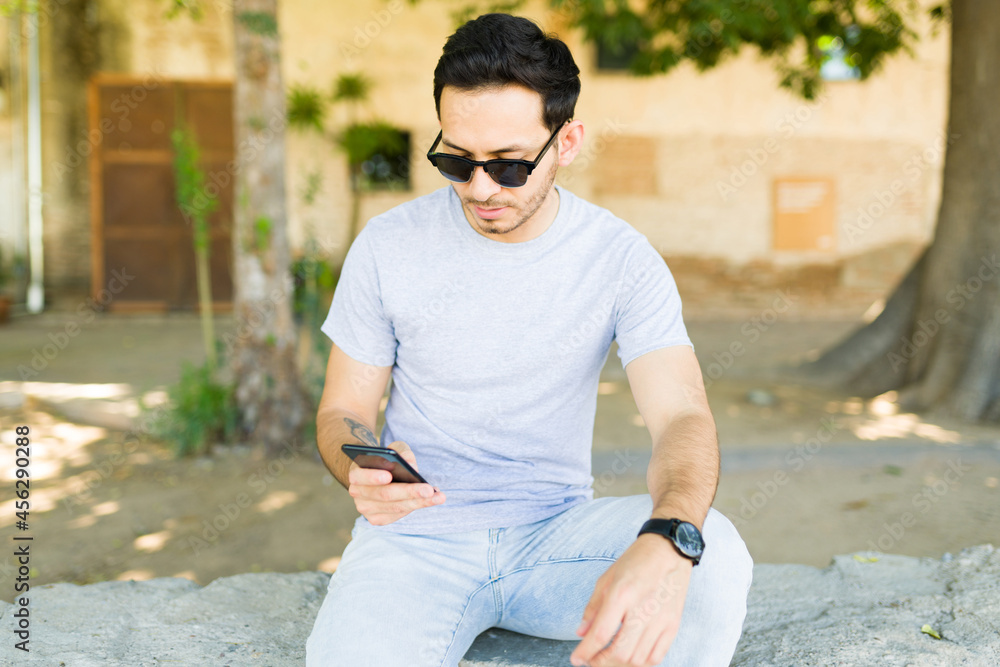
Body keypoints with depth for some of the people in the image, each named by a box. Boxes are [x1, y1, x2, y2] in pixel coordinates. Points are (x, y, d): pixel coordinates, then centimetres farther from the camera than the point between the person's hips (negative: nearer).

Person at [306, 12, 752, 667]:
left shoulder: (621, 258, -6)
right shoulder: (387, 246, -4)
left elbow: (682, 413, -17)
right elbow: (342, 410, 4)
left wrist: (667, 544, -40)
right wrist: (365, 471, -23)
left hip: (556, 531, 1)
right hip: (417, 537, -1)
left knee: (714, 552, -28)